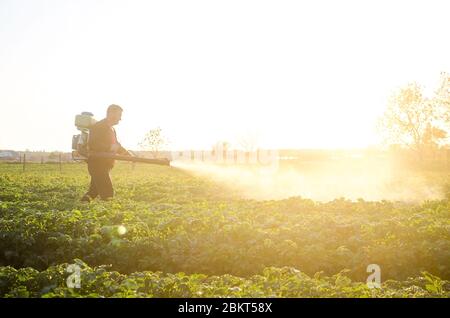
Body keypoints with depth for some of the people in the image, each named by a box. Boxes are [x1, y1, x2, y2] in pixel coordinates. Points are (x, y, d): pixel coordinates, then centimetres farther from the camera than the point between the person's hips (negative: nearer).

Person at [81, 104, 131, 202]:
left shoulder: (111, 129, 18)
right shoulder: (97, 127, -12)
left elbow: (116, 145, 25)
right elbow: (92, 144, -24)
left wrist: (127, 154, 10)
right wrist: (110, 147, -28)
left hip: (105, 165, 10)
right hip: (97, 164, -10)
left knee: (94, 190, 14)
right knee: (108, 194, -13)